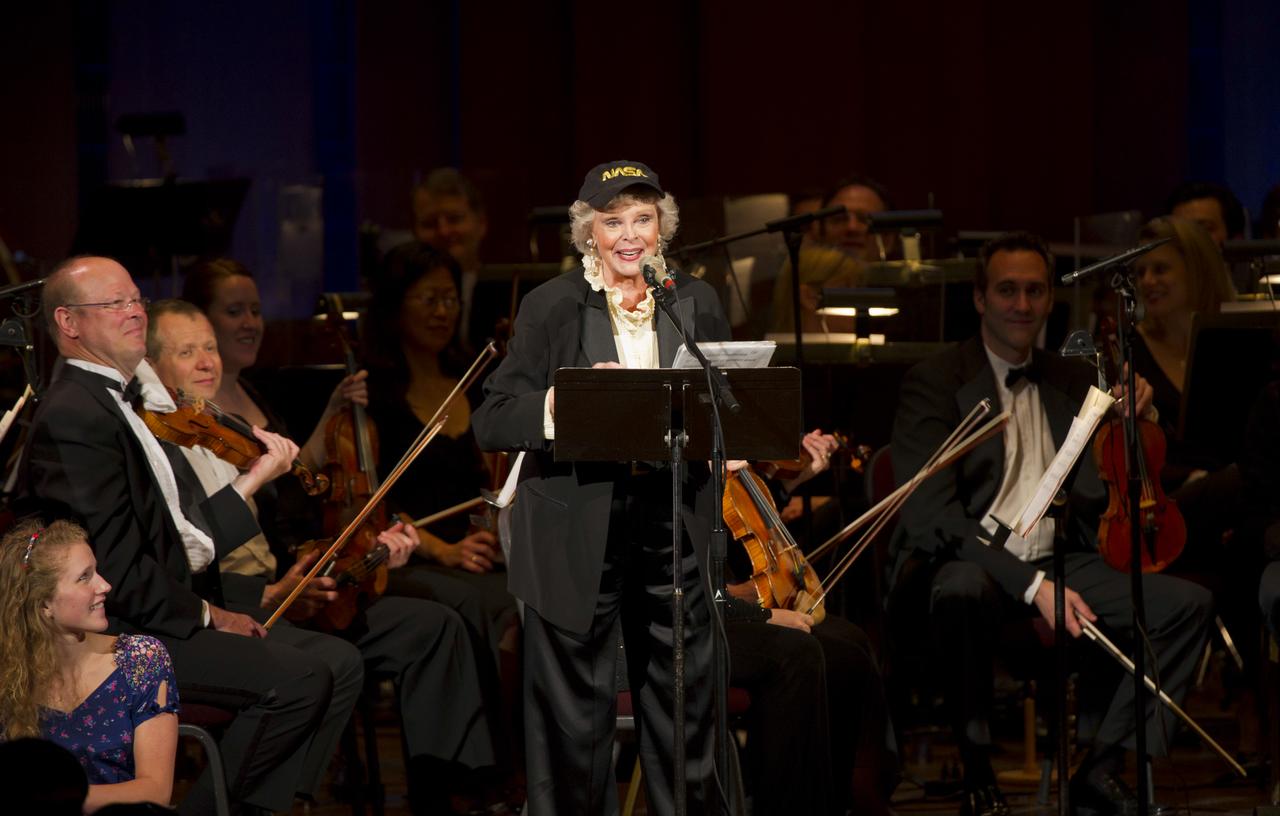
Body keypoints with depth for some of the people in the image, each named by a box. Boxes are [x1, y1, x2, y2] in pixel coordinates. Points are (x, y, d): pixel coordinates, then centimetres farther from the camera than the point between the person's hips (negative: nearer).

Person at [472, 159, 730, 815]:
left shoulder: (697, 304, 9)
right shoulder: (552, 307, -1)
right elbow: (491, 423, -6)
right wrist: (569, 400, -22)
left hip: (676, 529, 3)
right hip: (578, 534, -3)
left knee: (685, 706, 8)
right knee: (576, 715, 3)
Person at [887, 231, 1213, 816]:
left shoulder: (1072, 384, 16)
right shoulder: (934, 382, -2)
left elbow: (1093, 500, 13)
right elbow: (932, 513, -14)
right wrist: (1030, 585, -24)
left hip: (1059, 563, 5)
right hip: (970, 562, -5)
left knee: (1186, 603, -14)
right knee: (961, 592, -41)